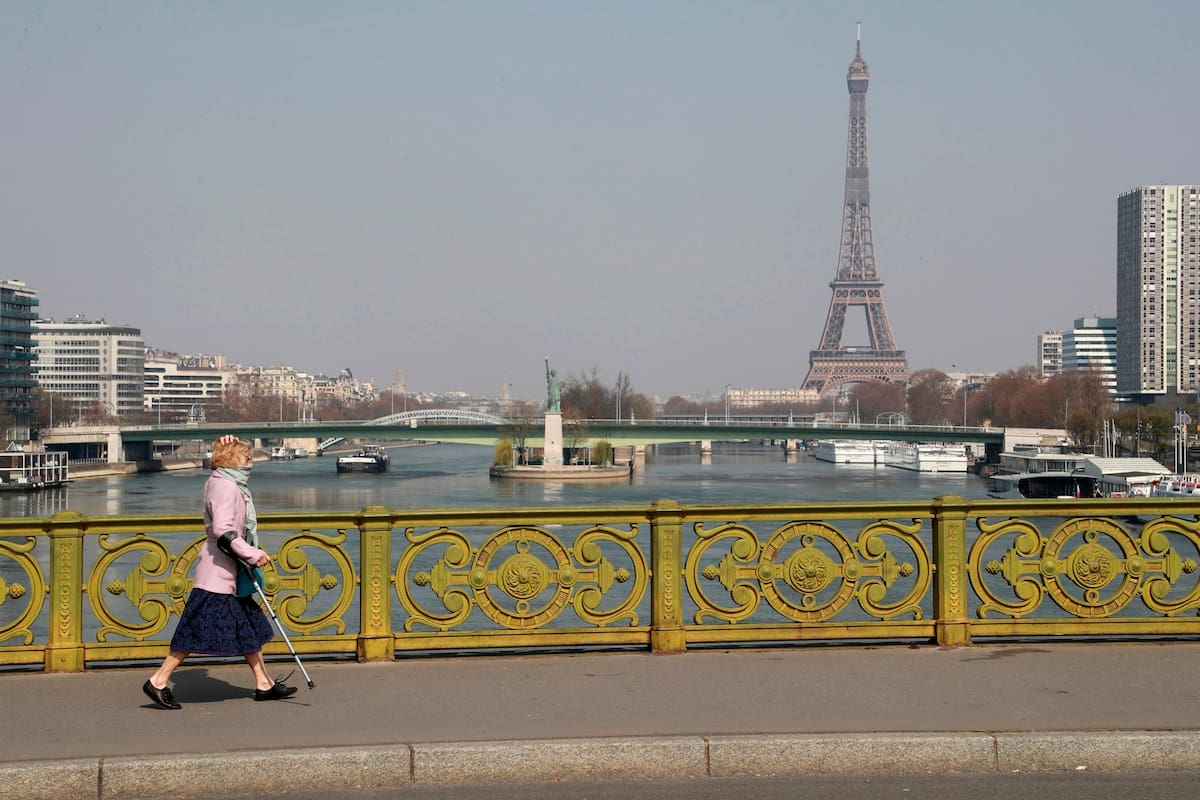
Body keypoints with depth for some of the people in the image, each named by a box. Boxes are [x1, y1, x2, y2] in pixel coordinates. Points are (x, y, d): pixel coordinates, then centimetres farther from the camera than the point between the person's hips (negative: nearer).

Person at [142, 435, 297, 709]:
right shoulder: (225, 487, -17)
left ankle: (264, 684, 20)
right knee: (198, 630, -7)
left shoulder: (230, 484, 12)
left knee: (250, 627, 13)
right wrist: (253, 554, -22)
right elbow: (223, 531, -26)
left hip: (230, 573, 11)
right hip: (218, 572, -11)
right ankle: (159, 681, -1)